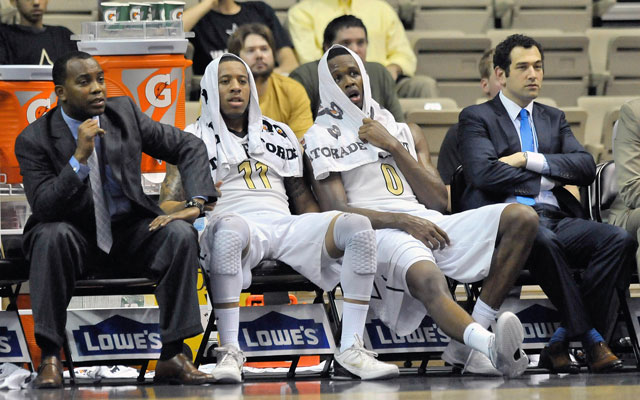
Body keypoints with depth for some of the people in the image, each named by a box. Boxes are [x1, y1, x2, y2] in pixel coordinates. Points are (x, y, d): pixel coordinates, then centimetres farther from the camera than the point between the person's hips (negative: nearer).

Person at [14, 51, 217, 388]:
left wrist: (195, 204, -12)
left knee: (181, 234, -26)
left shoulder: (124, 113, -2)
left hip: (129, 232, 3)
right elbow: (44, 208, -20)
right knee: (52, 235, -37)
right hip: (76, 237, -3)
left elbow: (189, 148, 4)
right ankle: (50, 359, -31)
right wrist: (80, 158, -29)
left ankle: (172, 357, -22)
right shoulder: (34, 141, -11)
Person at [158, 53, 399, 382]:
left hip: (285, 226, 4)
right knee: (228, 227, -43)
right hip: (238, 228, -4)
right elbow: (167, 206, 5)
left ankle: (350, 352, -25)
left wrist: (327, 239, 9)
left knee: (359, 227, -22)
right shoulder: (195, 138, 15)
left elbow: (303, 200, 26)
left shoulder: (280, 135, 28)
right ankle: (229, 353, -41)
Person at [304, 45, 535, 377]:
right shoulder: (322, 138, 14)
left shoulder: (406, 132, 28)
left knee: (522, 218, -16)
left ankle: (467, 344, -25)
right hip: (378, 233, -6)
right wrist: (402, 220, -15)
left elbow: (438, 200, 14)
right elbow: (337, 212, -2)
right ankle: (489, 345, -66)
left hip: (429, 224, 6)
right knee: (428, 280, -40)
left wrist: (393, 146, 6)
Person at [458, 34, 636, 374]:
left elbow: (585, 168, 9)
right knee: (543, 240, -40)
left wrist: (529, 160, -3)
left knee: (619, 240, -25)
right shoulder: (476, 117, 11)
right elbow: (483, 173, -8)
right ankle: (591, 338, -32)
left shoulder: (554, 119, 26)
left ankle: (561, 344, -26)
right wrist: (546, 178, -1)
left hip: (557, 218, 5)